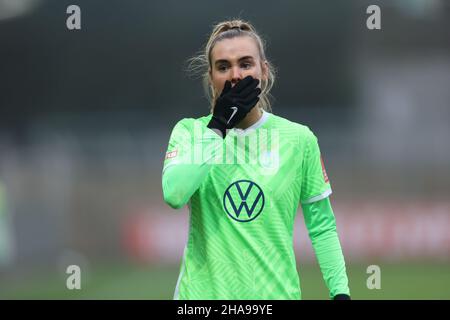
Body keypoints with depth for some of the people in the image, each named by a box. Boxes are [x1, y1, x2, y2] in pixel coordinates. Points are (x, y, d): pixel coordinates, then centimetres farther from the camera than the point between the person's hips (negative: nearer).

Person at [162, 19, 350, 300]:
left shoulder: (299, 139, 1)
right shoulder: (189, 131, 1)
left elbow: (322, 227, 5)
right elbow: (173, 194, -19)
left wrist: (340, 292, -6)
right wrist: (219, 124, -15)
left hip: (275, 292, 0)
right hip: (203, 290, 0)